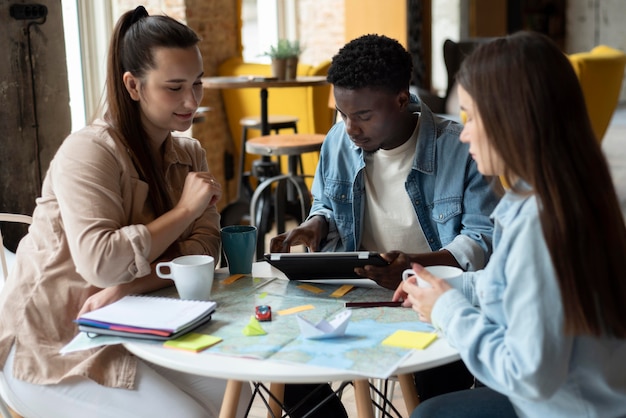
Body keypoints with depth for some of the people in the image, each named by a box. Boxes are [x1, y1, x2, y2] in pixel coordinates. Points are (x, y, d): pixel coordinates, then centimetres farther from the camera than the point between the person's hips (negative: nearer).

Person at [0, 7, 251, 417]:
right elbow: (100, 263, -31)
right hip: (52, 343, -6)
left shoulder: (189, 153, 4)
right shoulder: (89, 152, -19)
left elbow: (202, 247, -8)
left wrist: (128, 287, -24)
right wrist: (184, 210, -22)